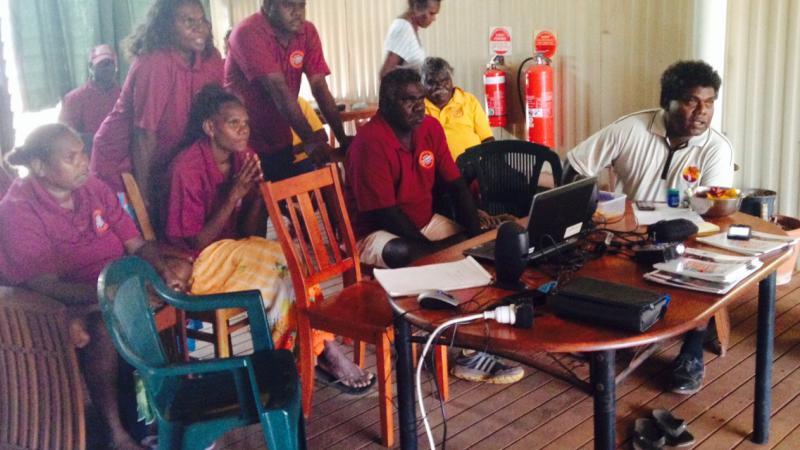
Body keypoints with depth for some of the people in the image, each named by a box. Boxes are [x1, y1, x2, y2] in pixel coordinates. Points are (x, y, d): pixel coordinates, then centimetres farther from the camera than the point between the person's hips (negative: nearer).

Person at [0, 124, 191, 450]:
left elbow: (137, 245, 2)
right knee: (104, 324, -35)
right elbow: (46, 285, -25)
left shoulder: (93, 188, 2)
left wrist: (164, 271, -20)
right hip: (67, 303, -6)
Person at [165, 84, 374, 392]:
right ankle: (324, 350, -15)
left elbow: (251, 234, 1)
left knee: (286, 269, -23)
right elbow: (195, 243, -18)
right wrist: (234, 196, -24)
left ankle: (323, 353, -15)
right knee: (286, 262, -25)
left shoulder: (242, 159, 1)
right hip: (198, 265, -6)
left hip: (235, 252, 6)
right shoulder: (187, 167, -17)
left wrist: (257, 193, -17)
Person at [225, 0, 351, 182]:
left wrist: (342, 138, -17)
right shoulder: (248, 33, -21)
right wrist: (309, 140, -35)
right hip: (246, 144, -5)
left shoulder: (307, 32, -2)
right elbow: (279, 89, -29)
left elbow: (319, 87, -7)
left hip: (280, 143, 5)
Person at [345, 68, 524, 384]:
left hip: (424, 223, 7)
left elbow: (455, 184, 3)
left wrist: (476, 235, -9)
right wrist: (433, 249, -24)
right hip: (376, 233, -7)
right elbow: (386, 213, -24)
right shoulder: (371, 142, -23)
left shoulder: (431, 127, -1)